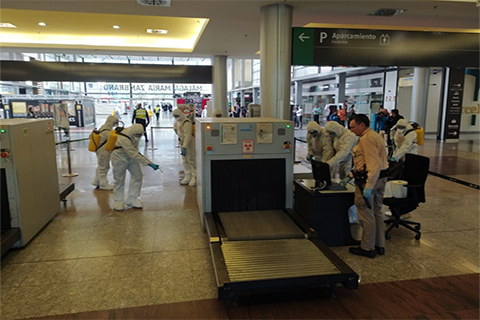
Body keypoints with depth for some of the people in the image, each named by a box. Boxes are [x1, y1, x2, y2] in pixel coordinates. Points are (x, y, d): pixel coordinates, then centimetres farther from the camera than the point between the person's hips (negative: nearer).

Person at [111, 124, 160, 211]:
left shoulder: (134, 134, -11)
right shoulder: (124, 139, -37)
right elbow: (134, 155, -40)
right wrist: (149, 164, -41)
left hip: (131, 157, 8)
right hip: (120, 158, -8)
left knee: (137, 175, 2)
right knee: (119, 180, 2)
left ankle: (132, 199, 13)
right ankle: (118, 201, 20)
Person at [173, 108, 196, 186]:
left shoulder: (187, 123, -23)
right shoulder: (178, 122, 7)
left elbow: (188, 136, -31)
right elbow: (175, 128, 30)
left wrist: (184, 147, -36)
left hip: (189, 144, -10)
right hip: (183, 143, 10)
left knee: (191, 161, -5)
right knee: (184, 161, 13)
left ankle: (194, 178, 3)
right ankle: (188, 177, 23)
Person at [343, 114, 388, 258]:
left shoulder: (366, 139, -18)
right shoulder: (375, 136, 16)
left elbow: (374, 164, -26)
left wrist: (368, 187, -29)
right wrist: (350, 177, 21)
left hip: (368, 179, -10)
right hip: (380, 178, 10)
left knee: (366, 214, 0)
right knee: (377, 212, 17)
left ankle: (368, 248, 11)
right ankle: (379, 245, 28)